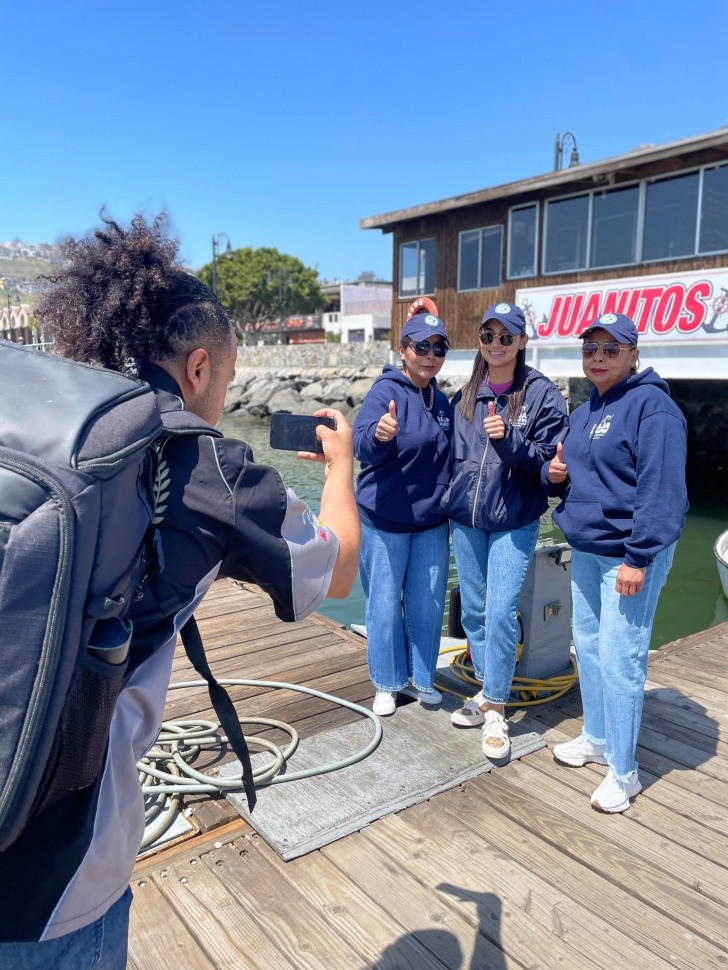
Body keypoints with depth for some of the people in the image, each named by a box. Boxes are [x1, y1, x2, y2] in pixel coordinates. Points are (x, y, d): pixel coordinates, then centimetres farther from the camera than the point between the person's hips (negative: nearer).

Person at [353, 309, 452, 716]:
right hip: (386, 521, -5)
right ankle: (387, 683, 24)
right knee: (385, 604, 6)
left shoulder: (441, 400, 7)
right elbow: (363, 446, -28)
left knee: (428, 603, 12)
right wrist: (379, 434, -49)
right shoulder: (387, 390, -13)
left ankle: (421, 677, 31)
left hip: (432, 522, 5)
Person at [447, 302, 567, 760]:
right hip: (465, 518, 5)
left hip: (514, 522, -5)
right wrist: (453, 495, 8)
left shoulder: (543, 394, -6)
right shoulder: (466, 395, 7)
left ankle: (496, 710, 8)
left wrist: (509, 439, -23)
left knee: (501, 613, -8)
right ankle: (487, 692, 30)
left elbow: (551, 458, -9)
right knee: (473, 611, 12)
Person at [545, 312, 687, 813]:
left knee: (619, 659, -5)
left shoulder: (651, 404, -13)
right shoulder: (584, 412, 14)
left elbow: (660, 488, -20)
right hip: (585, 548, 9)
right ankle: (596, 738, 34)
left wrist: (638, 558, -23)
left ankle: (623, 772, 10)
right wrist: (554, 473, 0)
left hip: (628, 554, -8)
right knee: (588, 646, 16)